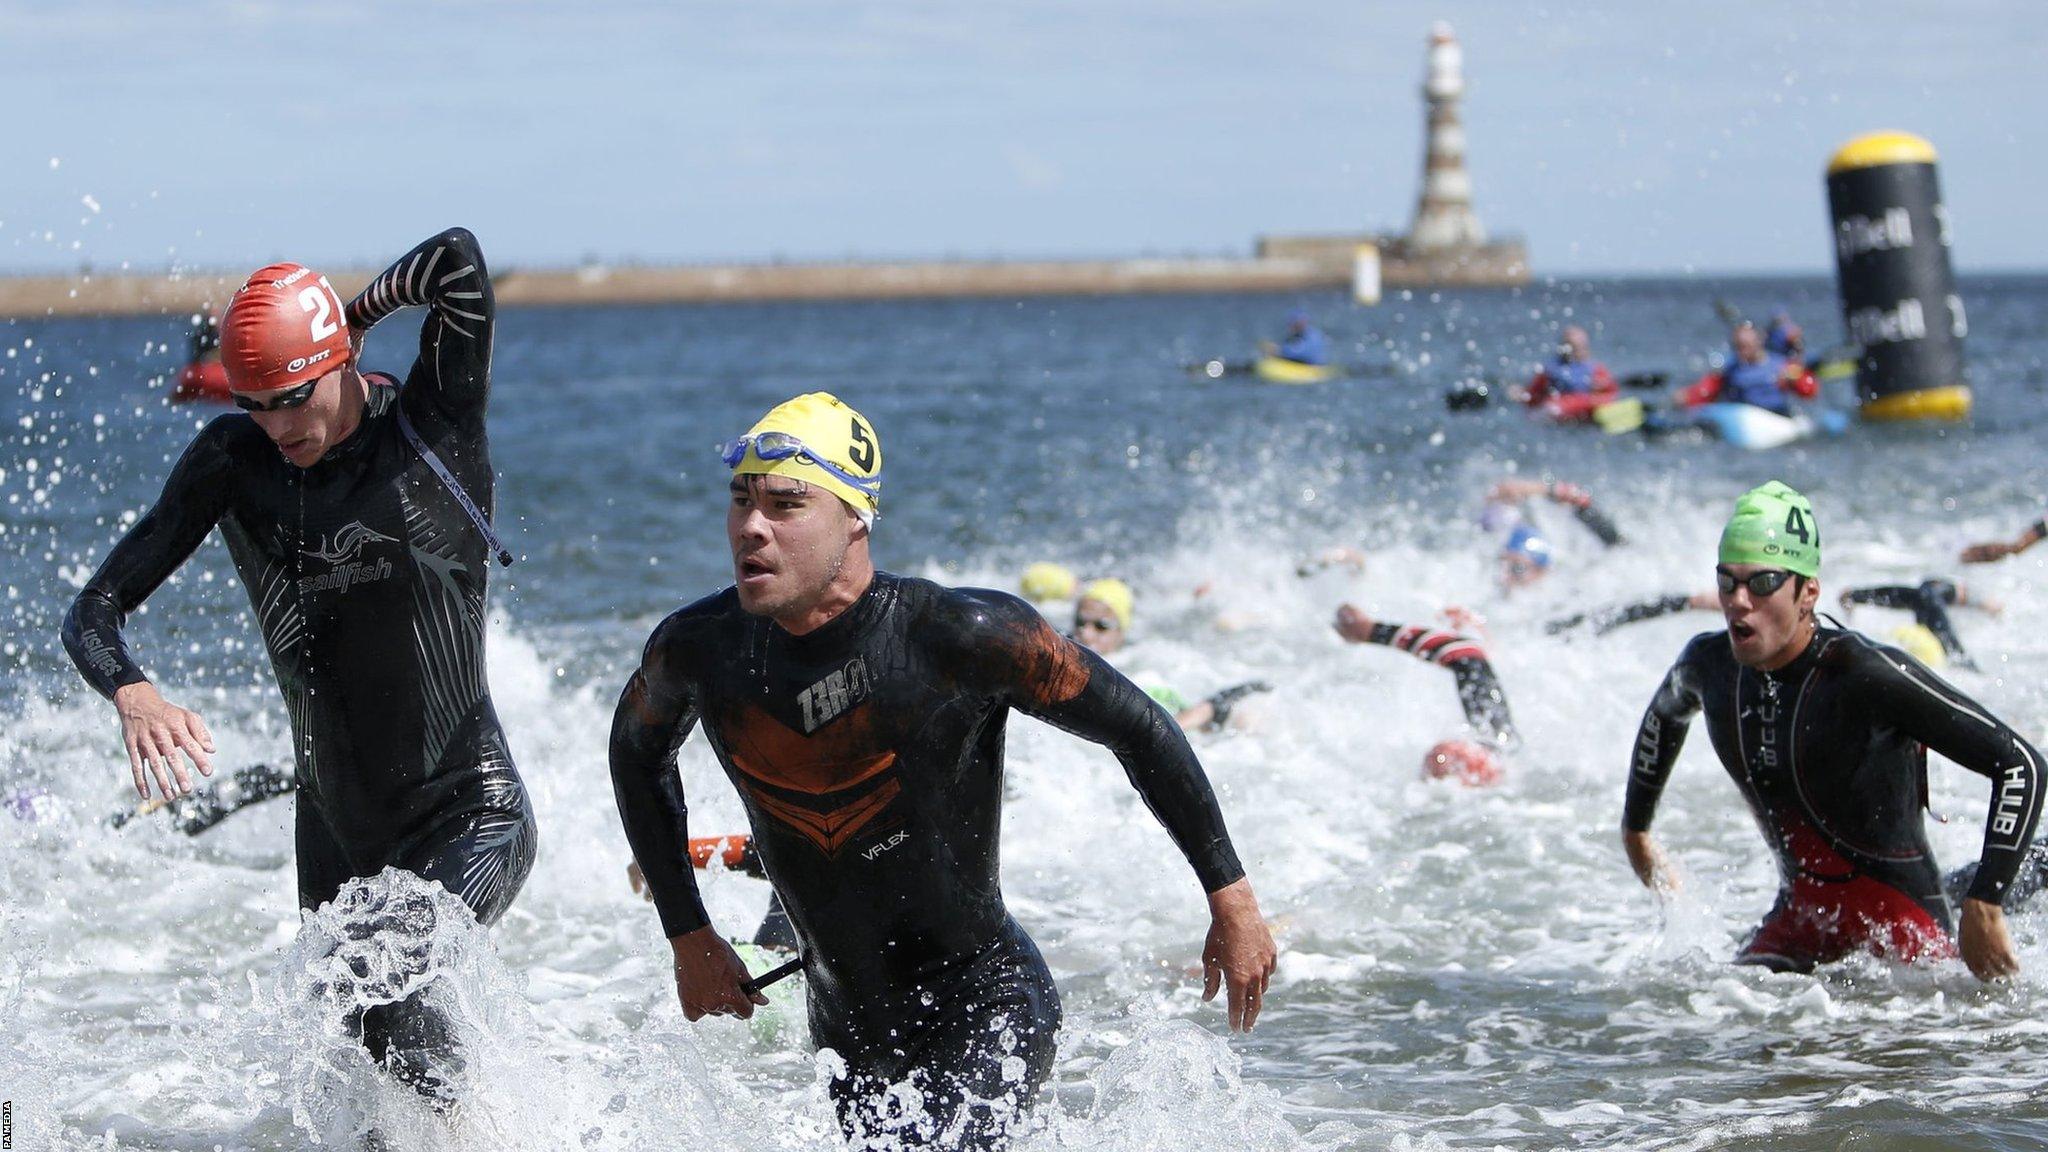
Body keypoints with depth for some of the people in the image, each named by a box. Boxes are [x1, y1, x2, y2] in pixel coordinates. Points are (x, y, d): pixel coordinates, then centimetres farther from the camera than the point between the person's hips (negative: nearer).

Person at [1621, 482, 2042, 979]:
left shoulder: (1870, 674, -23)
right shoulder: (1710, 664, -3)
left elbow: (2020, 764, -22)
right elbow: (1665, 715, 25)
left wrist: (1985, 908, -27)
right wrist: (1635, 829, 34)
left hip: (1903, 917, -5)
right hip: (1800, 913, 5)